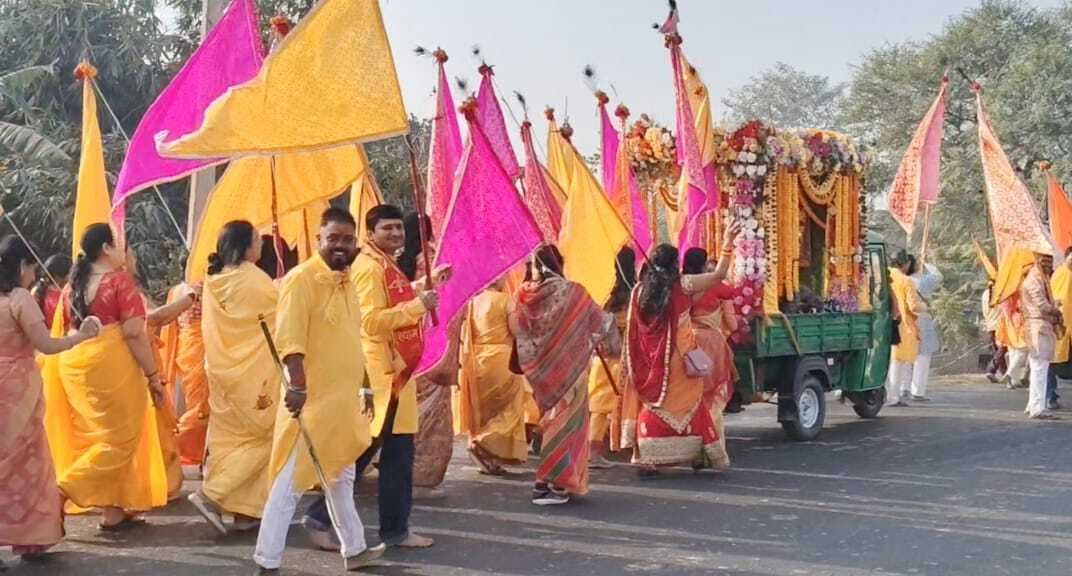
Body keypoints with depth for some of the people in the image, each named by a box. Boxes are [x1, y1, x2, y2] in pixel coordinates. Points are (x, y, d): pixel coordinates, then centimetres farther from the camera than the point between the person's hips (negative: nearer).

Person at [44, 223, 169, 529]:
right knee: (121, 437, 2)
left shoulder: (71, 286, 11)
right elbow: (134, 333, -15)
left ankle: (113, 510, 15)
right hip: (111, 366, -8)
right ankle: (64, 488, -9)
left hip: (73, 366, 8)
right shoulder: (120, 280, -9)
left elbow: (62, 333, 15)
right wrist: (153, 375, -10)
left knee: (95, 435, 13)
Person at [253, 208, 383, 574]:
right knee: (291, 484, -6)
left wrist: (363, 388, 21)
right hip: (312, 399, -9)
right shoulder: (302, 279, -13)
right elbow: (289, 339, -21)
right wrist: (297, 386, -29)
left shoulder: (346, 281, 14)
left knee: (342, 479, 21)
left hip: (343, 400, 9)